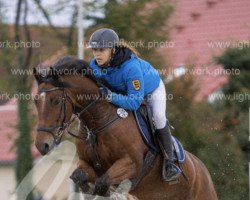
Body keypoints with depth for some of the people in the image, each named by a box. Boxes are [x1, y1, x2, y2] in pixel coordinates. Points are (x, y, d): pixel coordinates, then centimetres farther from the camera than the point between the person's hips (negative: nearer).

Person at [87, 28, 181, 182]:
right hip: (122, 91, 7)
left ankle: (169, 161, -14)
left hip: (151, 88, -7)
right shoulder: (95, 65, -26)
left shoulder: (130, 67, -46)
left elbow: (134, 102, -47)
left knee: (158, 116, -26)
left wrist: (111, 96, -57)